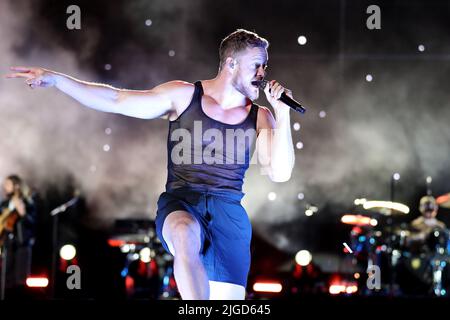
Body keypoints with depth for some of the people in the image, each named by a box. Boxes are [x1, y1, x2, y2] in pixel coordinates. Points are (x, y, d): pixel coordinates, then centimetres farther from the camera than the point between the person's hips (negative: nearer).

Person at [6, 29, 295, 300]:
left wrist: (282, 113, -6)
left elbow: (280, 173, 1)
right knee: (186, 237, -39)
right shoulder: (185, 96, 4)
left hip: (229, 212, 3)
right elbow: (116, 100, 2)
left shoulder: (260, 117, 10)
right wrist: (56, 79, -5)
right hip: (181, 203, -3)